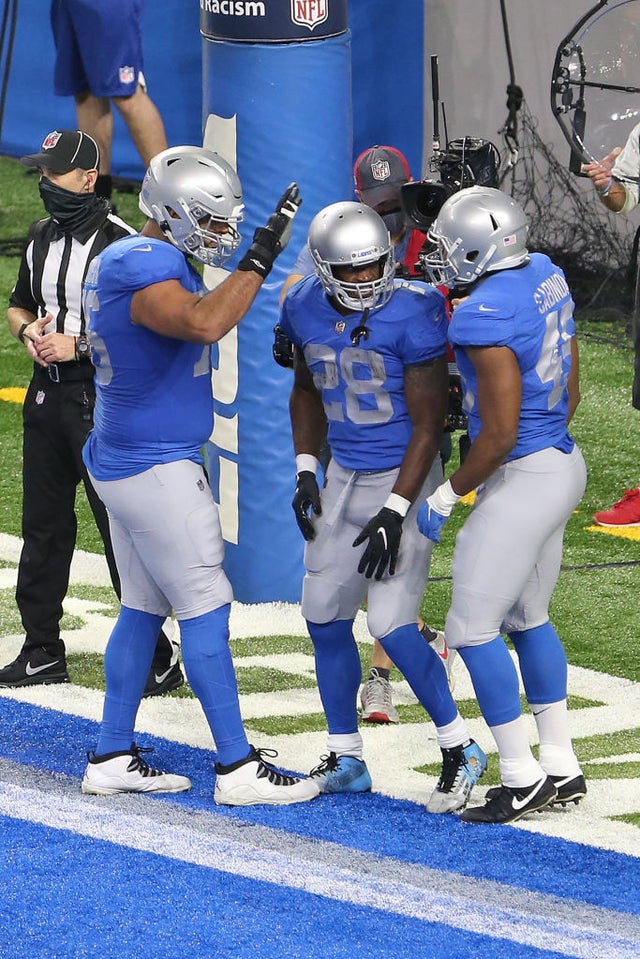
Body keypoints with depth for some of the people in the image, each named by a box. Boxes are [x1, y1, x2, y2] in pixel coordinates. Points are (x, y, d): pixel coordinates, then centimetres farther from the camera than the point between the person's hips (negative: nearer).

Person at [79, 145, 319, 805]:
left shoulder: (120, 258, 12)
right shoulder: (147, 270, -21)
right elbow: (203, 325, -40)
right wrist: (259, 259, -35)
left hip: (122, 462, 10)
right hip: (155, 469, -10)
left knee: (142, 607, 15)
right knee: (205, 608, -6)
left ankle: (112, 758, 18)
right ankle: (237, 767, -2)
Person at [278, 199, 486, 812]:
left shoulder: (412, 315, -21)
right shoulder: (305, 309, -2)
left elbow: (427, 422, -17)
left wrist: (395, 514, -19)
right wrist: (305, 472, 8)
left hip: (403, 478, -7)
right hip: (344, 479, 7)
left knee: (391, 624, -13)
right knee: (325, 619, 9)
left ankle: (459, 749, 6)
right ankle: (345, 761, 23)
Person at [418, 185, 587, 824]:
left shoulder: (483, 316, -23)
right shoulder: (546, 275, 4)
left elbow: (500, 433, -21)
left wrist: (446, 497, -9)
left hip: (523, 479, -10)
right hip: (564, 462, 10)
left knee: (472, 628, -1)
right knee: (527, 618, 20)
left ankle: (522, 778, 3)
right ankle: (561, 767, 25)